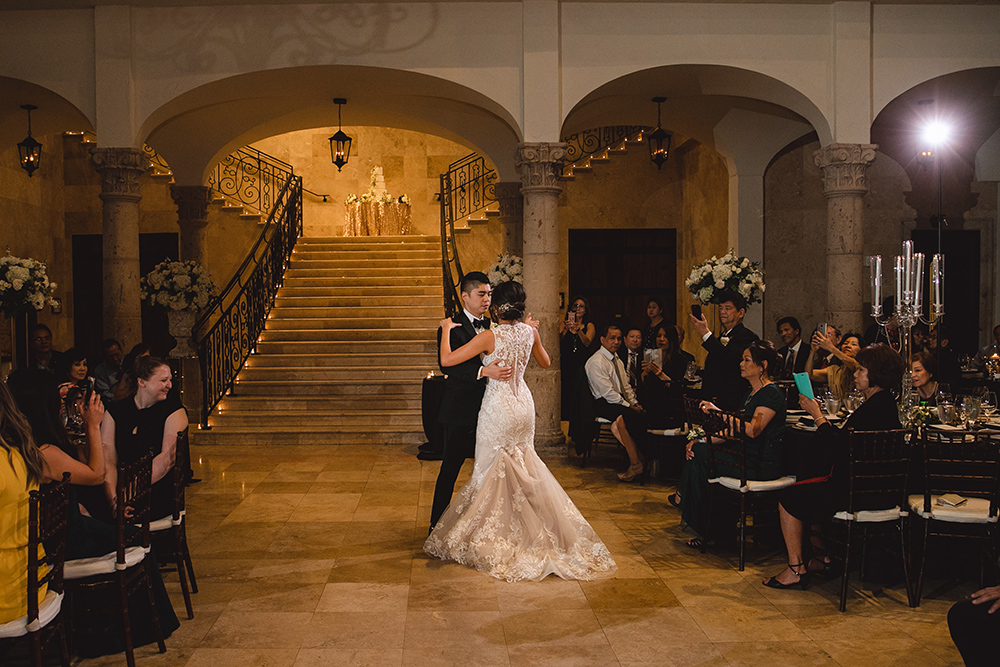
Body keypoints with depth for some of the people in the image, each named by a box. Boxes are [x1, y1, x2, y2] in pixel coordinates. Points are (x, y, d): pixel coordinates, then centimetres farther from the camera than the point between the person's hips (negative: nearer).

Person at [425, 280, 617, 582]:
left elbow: (446, 359, -17)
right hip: (523, 404, 6)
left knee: (494, 472, 7)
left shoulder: (490, 336, -18)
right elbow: (545, 362, 17)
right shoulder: (528, 332, -2)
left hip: (498, 407, -6)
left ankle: (492, 540, 16)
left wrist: (446, 329, -3)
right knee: (522, 469, 19)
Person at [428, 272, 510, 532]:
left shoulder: (490, 326, 12)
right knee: (451, 467, 2)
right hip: (462, 411, -6)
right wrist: (483, 371, -36)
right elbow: (447, 365, -22)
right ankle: (437, 525, 15)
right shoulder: (452, 327, -9)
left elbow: (499, 360, 14)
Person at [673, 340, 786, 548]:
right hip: (748, 458, 9)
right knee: (696, 449, -5)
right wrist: (701, 441, 2)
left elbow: (752, 430, -26)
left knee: (700, 455, -17)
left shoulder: (771, 394, -12)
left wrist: (718, 412, -29)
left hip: (761, 468, -9)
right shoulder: (751, 394, 18)